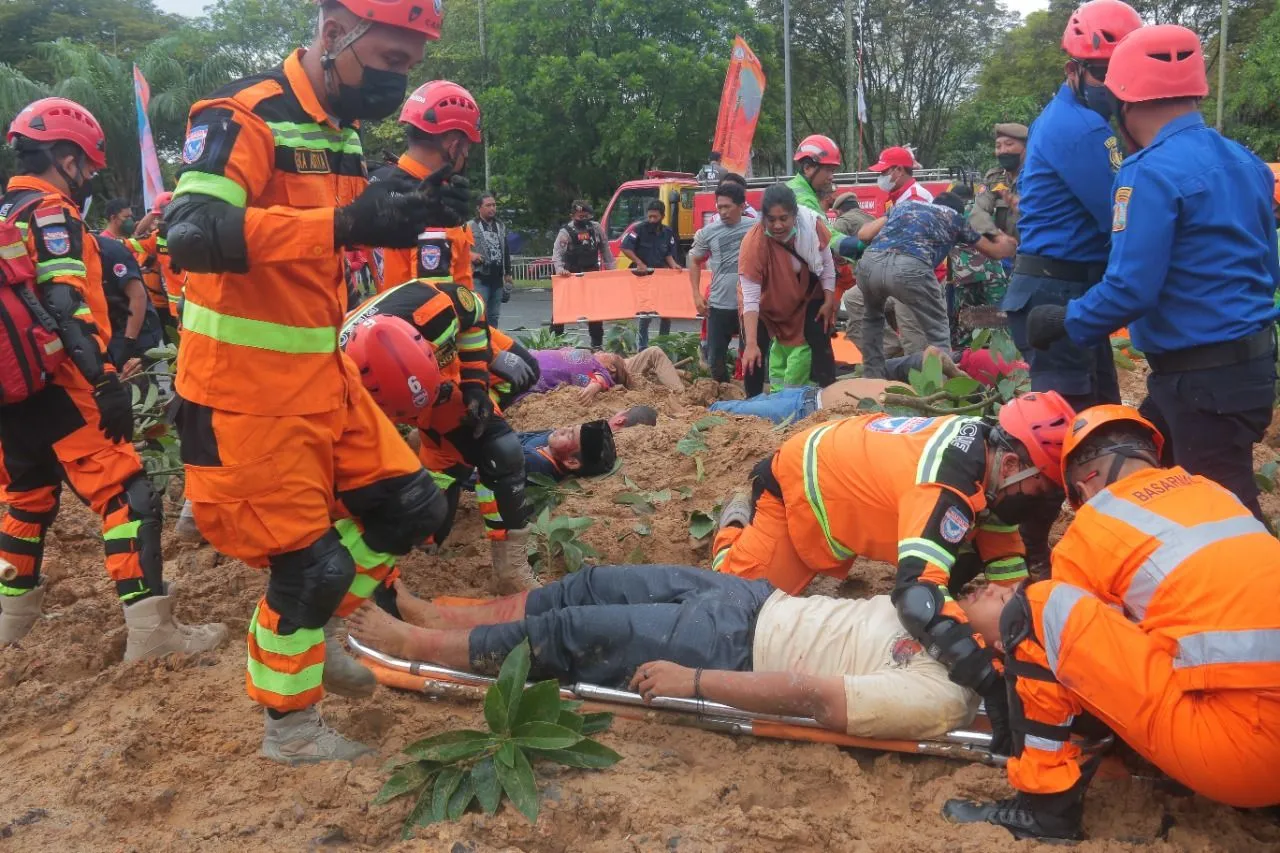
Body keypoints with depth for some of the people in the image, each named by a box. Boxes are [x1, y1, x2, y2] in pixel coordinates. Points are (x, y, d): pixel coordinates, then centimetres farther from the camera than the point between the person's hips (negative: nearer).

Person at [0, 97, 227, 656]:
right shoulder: (50, 213, -10)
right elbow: (65, 307, -22)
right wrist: (106, 381, -27)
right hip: (54, 387, -10)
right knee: (127, 497, -10)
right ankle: (150, 628, -15)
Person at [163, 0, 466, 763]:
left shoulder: (341, 131, 10)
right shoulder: (243, 116, -18)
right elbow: (190, 235, -33)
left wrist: (422, 213, 3)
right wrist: (343, 225, -42)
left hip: (323, 372, 8)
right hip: (246, 385, -8)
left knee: (411, 507, 10)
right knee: (308, 561, -1)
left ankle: (315, 634, 31)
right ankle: (291, 728, 22)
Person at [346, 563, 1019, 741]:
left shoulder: (938, 699, -23)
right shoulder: (955, 610, 1)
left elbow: (810, 694, -28)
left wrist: (689, 681, -28)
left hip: (732, 650, -8)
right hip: (753, 597, 8)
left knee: (567, 632, -6)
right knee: (589, 585, 8)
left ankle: (410, 643, 15)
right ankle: (437, 615, 26)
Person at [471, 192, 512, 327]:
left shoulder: (501, 227, 17)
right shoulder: (471, 227, -3)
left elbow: (506, 251, 23)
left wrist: (508, 273, 20)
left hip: (497, 278, 6)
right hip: (479, 278, -6)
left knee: (494, 315, 11)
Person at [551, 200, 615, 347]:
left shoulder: (596, 228, 1)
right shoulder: (565, 232, -9)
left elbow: (605, 249, 9)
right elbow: (557, 254, -19)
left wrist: (611, 269, 4)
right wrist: (560, 269, -37)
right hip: (572, 276, -3)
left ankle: (597, 343, 19)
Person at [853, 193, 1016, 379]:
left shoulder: (903, 204, 37)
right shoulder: (955, 216, 31)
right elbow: (997, 251, 41)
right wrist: (1003, 238, 65)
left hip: (870, 262, 4)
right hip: (908, 267, -4)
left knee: (873, 318, 34)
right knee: (938, 333, 16)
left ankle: (872, 380, 30)